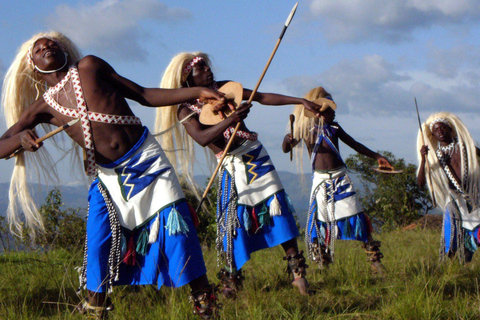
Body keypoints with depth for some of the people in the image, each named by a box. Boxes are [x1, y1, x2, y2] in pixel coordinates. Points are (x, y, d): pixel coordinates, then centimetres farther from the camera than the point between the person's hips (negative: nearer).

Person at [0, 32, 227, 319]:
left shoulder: (89, 67, 5)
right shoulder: (43, 106, 7)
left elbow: (144, 95, 8)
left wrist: (196, 92, -1)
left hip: (145, 158, -1)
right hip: (108, 175, 2)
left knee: (173, 222, -9)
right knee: (98, 240, -6)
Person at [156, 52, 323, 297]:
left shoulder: (224, 88, 6)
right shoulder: (185, 110, -6)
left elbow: (263, 97, 5)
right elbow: (202, 138, -24)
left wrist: (300, 101, -1)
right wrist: (229, 120, -39)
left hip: (255, 156, 3)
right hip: (231, 166, -3)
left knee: (277, 208, -6)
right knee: (233, 221, -5)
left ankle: (297, 271, -3)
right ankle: (231, 280, 8)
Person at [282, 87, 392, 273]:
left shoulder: (334, 128, 6)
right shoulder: (307, 130, 0)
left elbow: (354, 145, 17)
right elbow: (286, 149, -7)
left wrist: (376, 156, 15)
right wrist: (287, 140, -30)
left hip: (340, 178, 1)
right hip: (321, 180, -1)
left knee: (356, 217, -4)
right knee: (319, 221, -2)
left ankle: (374, 259, 1)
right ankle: (322, 265, 8)